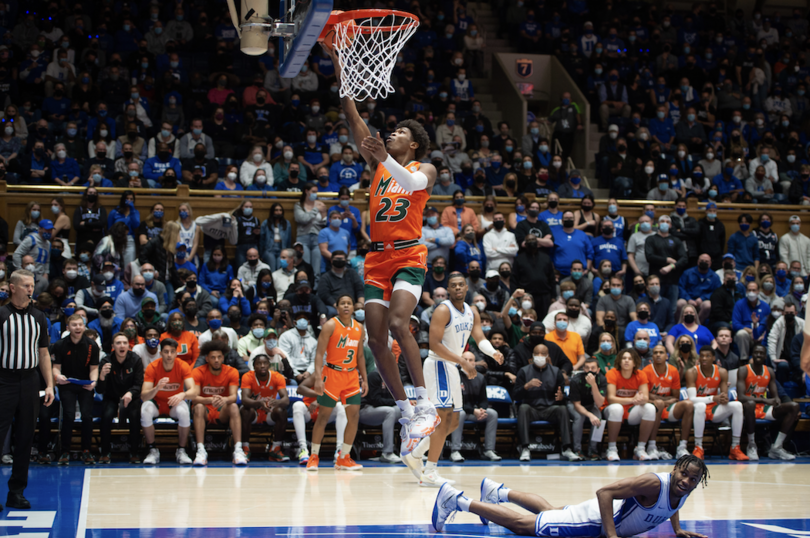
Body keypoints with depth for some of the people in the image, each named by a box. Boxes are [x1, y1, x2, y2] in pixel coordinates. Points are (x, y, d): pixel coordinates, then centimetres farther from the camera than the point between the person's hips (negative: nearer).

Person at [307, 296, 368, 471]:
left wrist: (364, 379, 11)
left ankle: (344, 458, 9)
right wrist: (318, 378, -22)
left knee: (354, 416, -1)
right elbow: (319, 353, -13)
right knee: (324, 416, -1)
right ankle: (313, 457, 12)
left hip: (352, 375, 5)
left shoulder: (359, 328, 8)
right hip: (332, 374, -5)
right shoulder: (330, 326, -9)